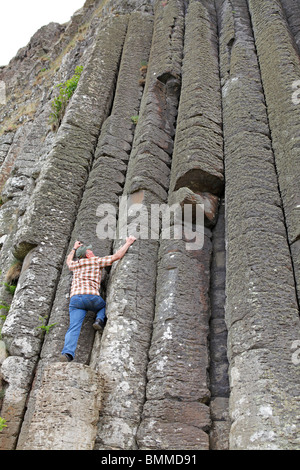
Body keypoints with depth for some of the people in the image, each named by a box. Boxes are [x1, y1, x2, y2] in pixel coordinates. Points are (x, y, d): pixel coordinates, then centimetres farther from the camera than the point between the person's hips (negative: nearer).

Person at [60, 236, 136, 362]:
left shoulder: (75, 264, 26)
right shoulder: (96, 261, 13)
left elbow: (68, 261, 52)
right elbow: (117, 256, 11)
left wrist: (74, 249, 65)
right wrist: (128, 243, 22)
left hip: (75, 298, 3)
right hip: (91, 296, -3)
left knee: (74, 327, -8)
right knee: (103, 305, 30)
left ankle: (67, 353, -28)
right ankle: (100, 319, 2)